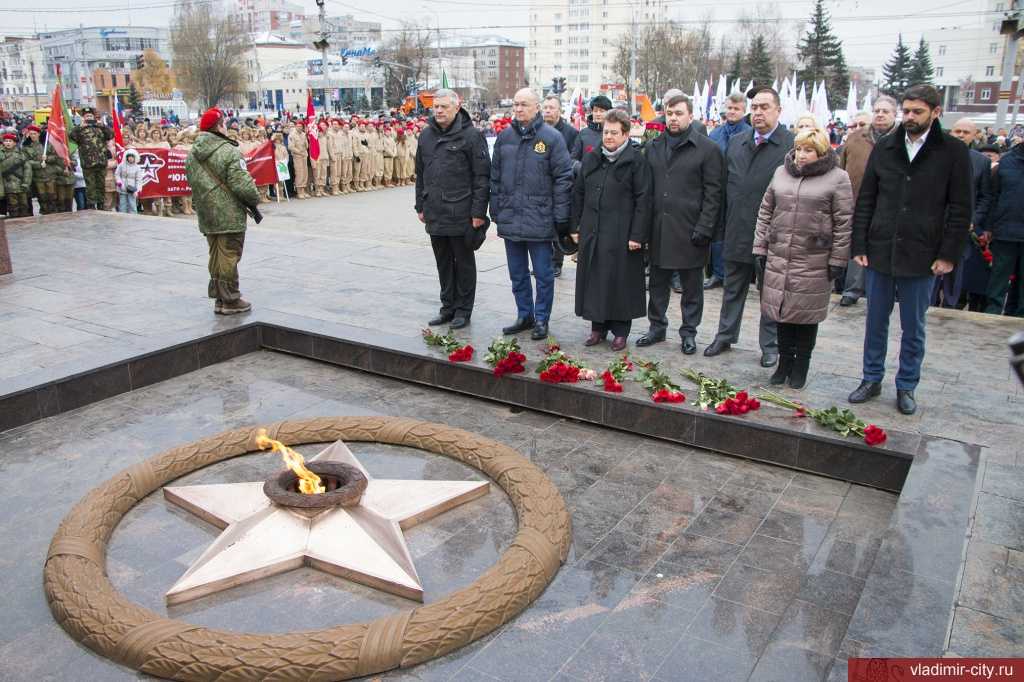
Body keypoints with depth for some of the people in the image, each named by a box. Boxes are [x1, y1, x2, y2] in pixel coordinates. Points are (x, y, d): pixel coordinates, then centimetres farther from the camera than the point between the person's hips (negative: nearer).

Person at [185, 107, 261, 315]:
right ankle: (230, 301, 5)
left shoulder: (192, 154, 10)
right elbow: (242, 184, -20)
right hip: (229, 215, -8)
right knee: (229, 256, -1)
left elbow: (192, 181, 14)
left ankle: (219, 298, 23)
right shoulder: (228, 151, -16)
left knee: (216, 256, 16)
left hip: (206, 214, 8)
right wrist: (254, 199, -3)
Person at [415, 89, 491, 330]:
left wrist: (478, 211, -14)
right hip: (434, 214, 6)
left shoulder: (471, 135, -8)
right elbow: (420, 173, 18)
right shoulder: (427, 135, 11)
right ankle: (448, 307, 25)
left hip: (461, 214, -6)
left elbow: (482, 176, -10)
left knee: (464, 263, 6)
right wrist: (420, 206, 14)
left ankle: (463, 310, 16)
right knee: (443, 263, 13)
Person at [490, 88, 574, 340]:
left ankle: (541, 319, 18)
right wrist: (496, 210, 10)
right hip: (510, 219, 5)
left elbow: (563, 179, -7)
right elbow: (495, 176, 14)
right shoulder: (505, 136, 9)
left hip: (539, 220, -5)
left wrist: (560, 217, -10)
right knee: (517, 274, 14)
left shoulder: (552, 137, -6)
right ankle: (524, 315, 28)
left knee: (543, 274, 5)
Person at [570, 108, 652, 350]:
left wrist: (637, 235, -14)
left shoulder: (636, 161, -5)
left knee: (620, 282, 1)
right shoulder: (590, 159, 12)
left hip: (621, 235, -5)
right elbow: (578, 194, 16)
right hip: (591, 232, 5)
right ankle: (598, 326, 22)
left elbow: (643, 200, -9)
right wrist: (575, 226, 11)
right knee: (593, 279, 9)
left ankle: (620, 331, 13)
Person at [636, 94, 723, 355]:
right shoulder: (653, 147, 11)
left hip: (690, 231, -4)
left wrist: (704, 228, -13)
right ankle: (656, 327, 27)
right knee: (657, 283, 13)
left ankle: (689, 332, 19)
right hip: (659, 230, 4)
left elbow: (713, 193, -6)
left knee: (691, 286, 7)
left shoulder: (708, 149, -3)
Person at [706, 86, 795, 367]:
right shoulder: (736, 143, 8)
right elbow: (727, 186, 11)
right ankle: (725, 336, 30)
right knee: (733, 289, 16)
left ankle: (770, 345, 21)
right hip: (737, 233, 5)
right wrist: (725, 225, 7)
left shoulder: (792, 145, -10)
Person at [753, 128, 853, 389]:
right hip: (778, 257, 4)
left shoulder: (837, 178, -2)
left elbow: (843, 223, -4)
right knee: (781, 310, 9)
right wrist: (761, 247, 8)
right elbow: (765, 212, 13)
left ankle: (801, 367, 18)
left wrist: (838, 260, -6)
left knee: (806, 313, 4)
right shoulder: (781, 172, 10)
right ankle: (784, 362, 23)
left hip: (814, 262, -4)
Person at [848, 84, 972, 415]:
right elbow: (865, 201, 6)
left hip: (921, 257, -2)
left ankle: (906, 387, 23)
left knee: (913, 328, 10)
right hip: (879, 252, 2)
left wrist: (949, 254, -7)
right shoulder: (884, 148, 4)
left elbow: (961, 210, -2)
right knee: (875, 322, 12)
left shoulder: (953, 151, -3)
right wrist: (859, 246, 1)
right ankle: (872, 379, 26)